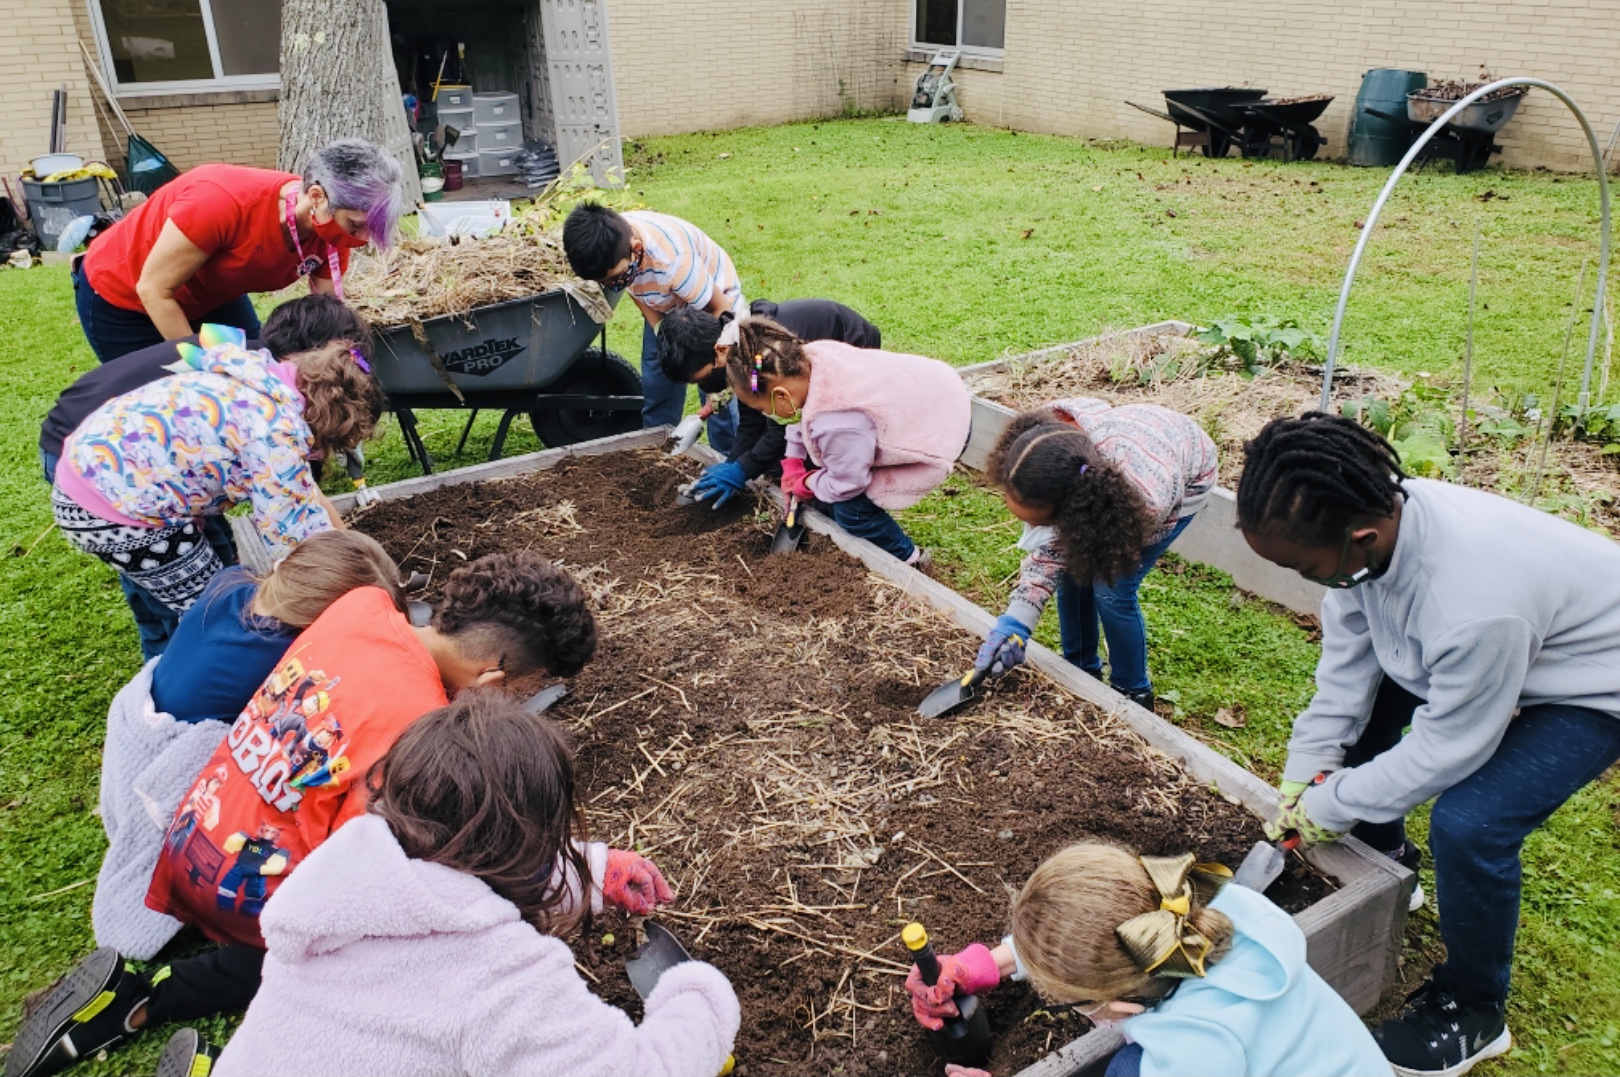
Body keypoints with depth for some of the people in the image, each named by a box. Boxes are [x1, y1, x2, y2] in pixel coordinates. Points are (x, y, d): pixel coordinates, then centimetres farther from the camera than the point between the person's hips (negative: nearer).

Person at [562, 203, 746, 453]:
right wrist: (660, 329, -18)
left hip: (713, 304, -6)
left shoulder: (673, 260, -42)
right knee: (656, 386, 7)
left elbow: (720, 308, -28)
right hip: (665, 309, 6)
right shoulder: (605, 247, -24)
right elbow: (635, 288, -3)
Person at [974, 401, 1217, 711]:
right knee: (1072, 569, -1)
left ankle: (1133, 694, 13)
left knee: (1112, 589, -11)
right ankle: (1082, 671, 25)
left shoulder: (1143, 501, -48)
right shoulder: (1045, 431, -34)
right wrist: (1016, 618, -32)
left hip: (1185, 478, -5)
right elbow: (1051, 539, -24)